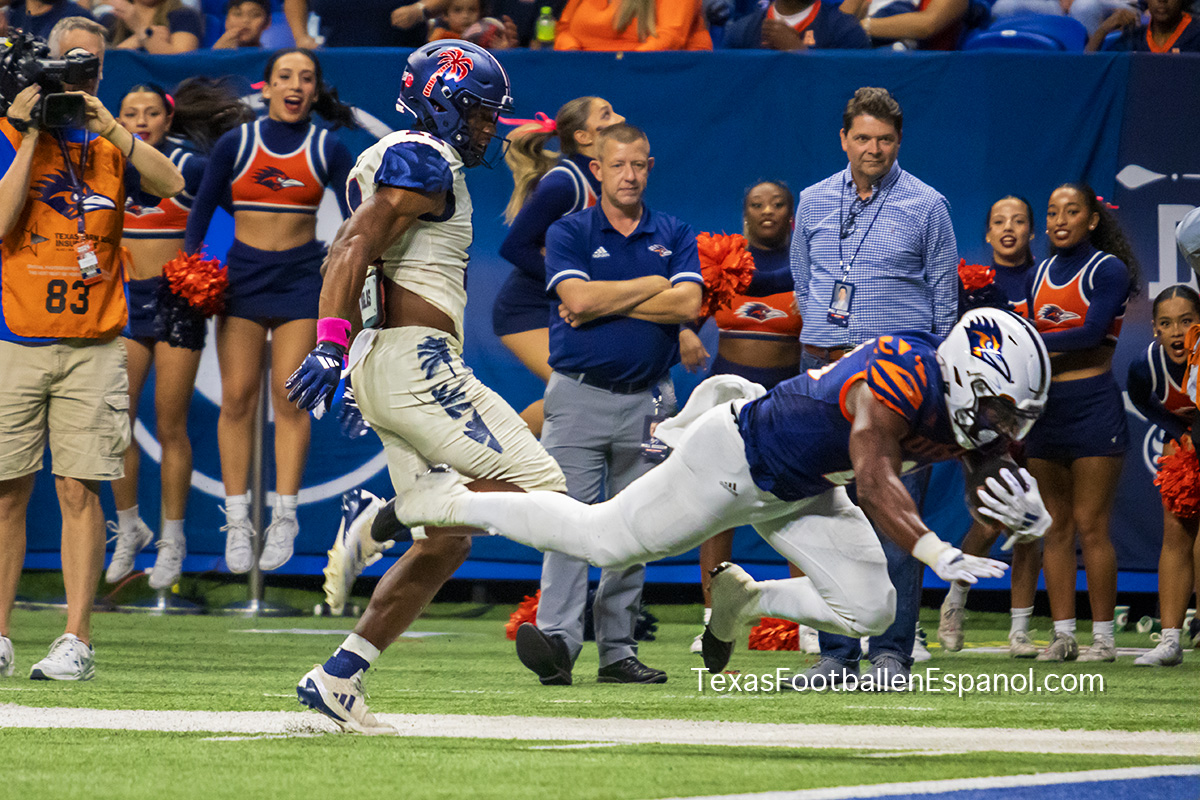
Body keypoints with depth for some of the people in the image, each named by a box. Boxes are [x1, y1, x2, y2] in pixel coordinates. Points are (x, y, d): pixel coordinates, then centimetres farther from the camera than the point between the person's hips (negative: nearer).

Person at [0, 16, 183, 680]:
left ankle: (77, 642, -2)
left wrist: (108, 126, -11)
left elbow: (171, 186, -8)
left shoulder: (112, 141, 10)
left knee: (79, 490, -3)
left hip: (93, 346, 1)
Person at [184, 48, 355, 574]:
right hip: (242, 274, 0)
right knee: (237, 396, -4)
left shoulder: (328, 150, 2)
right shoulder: (235, 144, 1)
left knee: (288, 395, -6)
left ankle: (284, 518, 0)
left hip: (300, 278, 0)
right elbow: (202, 209, 9)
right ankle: (238, 521, 0)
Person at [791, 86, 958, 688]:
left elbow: (944, 298, 5)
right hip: (825, 368, 4)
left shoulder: (926, 206, 3)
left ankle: (892, 648, -5)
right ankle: (836, 649, 6)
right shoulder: (814, 202, 12)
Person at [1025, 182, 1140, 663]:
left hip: (1093, 404, -6)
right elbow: (1035, 337, 15)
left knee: (1091, 526, -6)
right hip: (1045, 405, 6)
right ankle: (1062, 635, 8)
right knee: (1056, 528, 5)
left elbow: (1091, 332, -16)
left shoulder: (1109, 270, -4)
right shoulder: (1042, 274, 15)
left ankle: (1103, 636, -1)